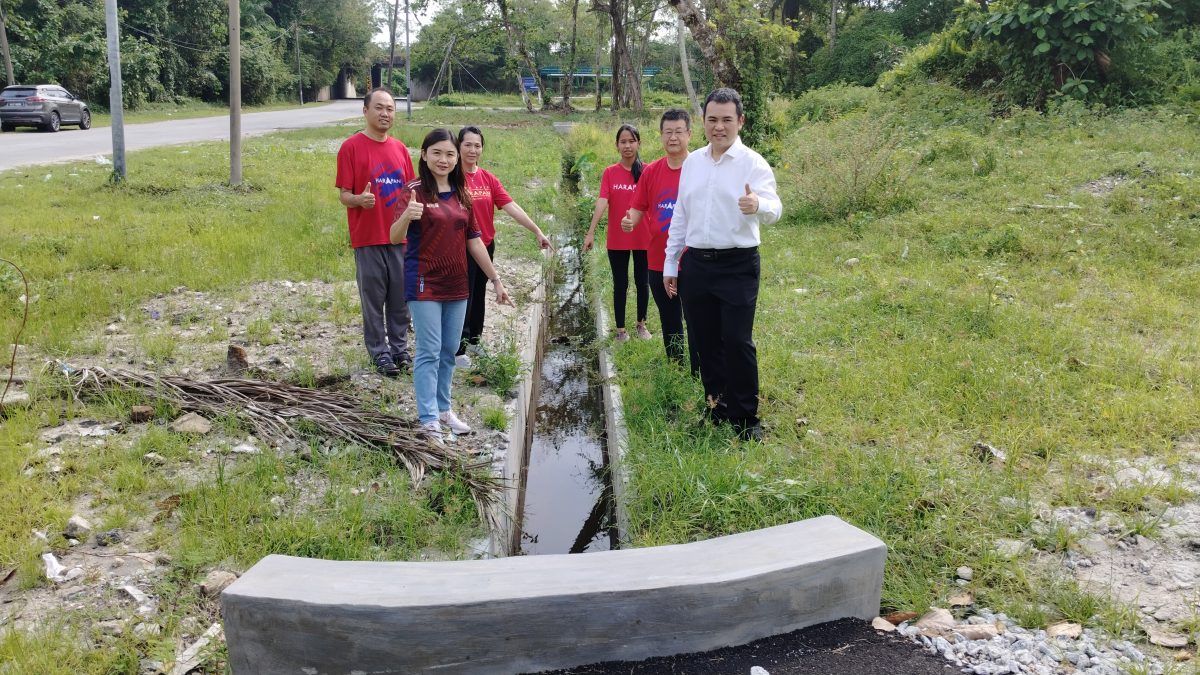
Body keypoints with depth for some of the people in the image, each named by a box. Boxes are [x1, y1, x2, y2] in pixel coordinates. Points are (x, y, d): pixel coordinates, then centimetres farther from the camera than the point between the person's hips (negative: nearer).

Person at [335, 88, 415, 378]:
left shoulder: (399, 148, 10)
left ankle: (400, 349, 24)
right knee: (373, 299, 3)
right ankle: (380, 353, 15)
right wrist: (360, 199, -28)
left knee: (401, 298, 11)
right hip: (368, 239, -5)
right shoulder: (351, 147, -6)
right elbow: (344, 196, -8)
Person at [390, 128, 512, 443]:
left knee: (449, 351, 13)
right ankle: (429, 420, 4)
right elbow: (395, 238, -19)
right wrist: (406, 216, -41)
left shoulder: (461, 195, 8)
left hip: (457, 285, 6)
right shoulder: (414, 191, -9)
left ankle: (444, 409, 25)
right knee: (429, 353, -3)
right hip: (424, 284, -6)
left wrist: (496, 279, 13)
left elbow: (474, 241, 13)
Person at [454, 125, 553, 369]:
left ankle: (474, 341, 31)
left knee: (479, 295, 16)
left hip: (486, 246, 6)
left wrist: (537, 231, -4)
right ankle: (458, 350, 9)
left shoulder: (488, 178, 5)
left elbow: (511, 207, 1)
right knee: (463, 297, 0)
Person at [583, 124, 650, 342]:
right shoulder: (610, 172, -2)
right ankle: (621, 330, 18)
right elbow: (602, 201, -11)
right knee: (620, 284, 9)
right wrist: (591, 232, -21)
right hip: (617, 239, 0)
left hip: (643, 238, 0)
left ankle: (641, 324, 30)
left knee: (642, 282, 12)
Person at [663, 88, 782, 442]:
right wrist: (670, 264, 14)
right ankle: (717, 408, 27)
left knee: (737, 342, -5)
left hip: (737, 266, -5)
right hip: (695, 264, 5)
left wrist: (758, 205, -45)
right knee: (704, 341, 11)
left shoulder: (752, 163, -7)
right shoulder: (692, 162, 9)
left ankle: (746, 418, 9)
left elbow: (773, 208, -21)